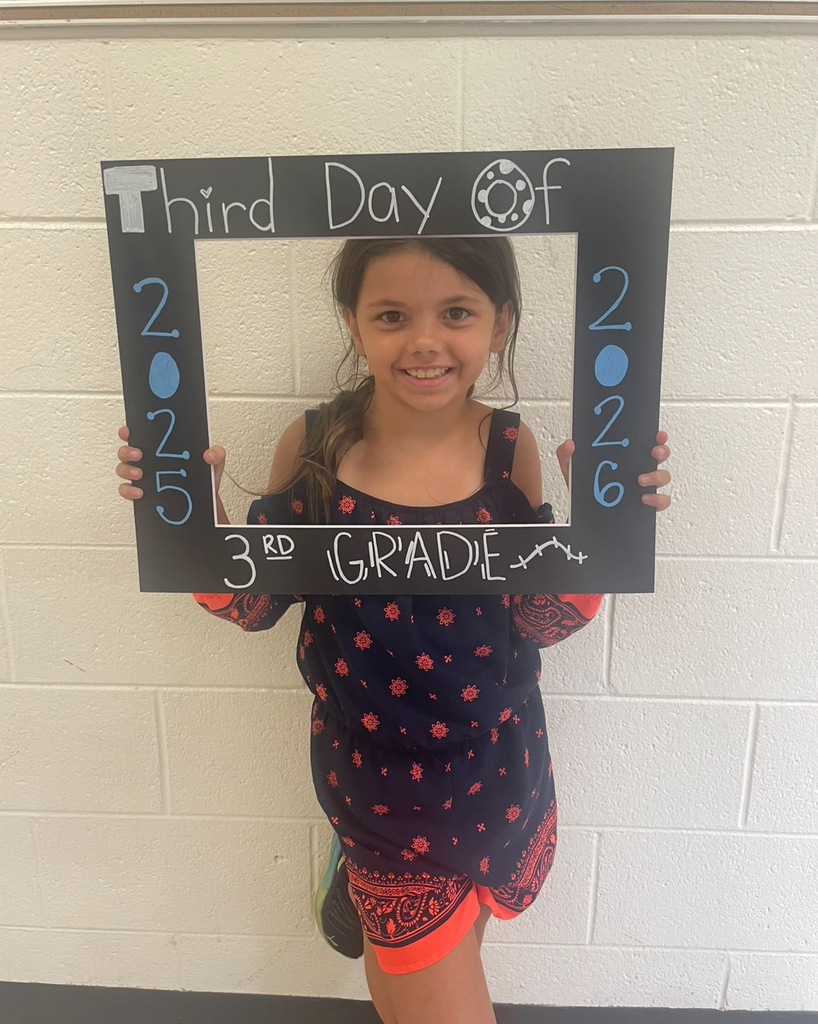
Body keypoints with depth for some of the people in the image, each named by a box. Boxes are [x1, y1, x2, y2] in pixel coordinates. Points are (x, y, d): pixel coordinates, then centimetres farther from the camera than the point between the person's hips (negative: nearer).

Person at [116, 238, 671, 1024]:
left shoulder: (509, 449, -13)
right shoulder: (313, 445, -15)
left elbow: (539, 621, -9)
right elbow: (256, 605, -5)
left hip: (495, 768, 2)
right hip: (375, 772, -2)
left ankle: (363, 886, 59)